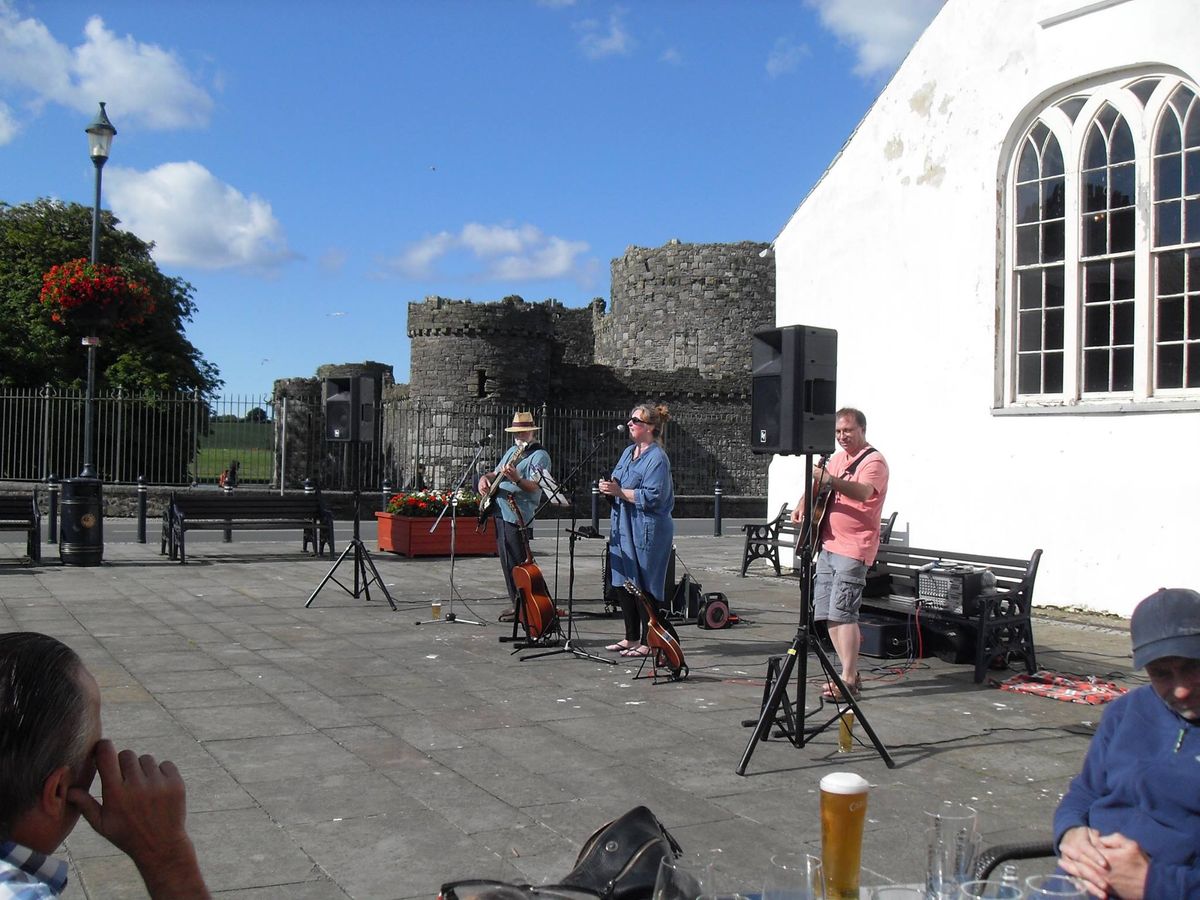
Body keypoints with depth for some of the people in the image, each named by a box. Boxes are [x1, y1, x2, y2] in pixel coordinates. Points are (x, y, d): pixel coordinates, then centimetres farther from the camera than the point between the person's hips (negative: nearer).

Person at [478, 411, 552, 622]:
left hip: (516, 515, -9)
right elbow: (496, 472, 28)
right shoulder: (512, 451, 19)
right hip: (500, 512, 9)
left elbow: (535, 488, -19)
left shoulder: (539, 456, -8)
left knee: (516, 563, -8)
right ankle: (516, 602, 21)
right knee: (506, 561, 13)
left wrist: (517, 479, -37)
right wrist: (485, 478, 5)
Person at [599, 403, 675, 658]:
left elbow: (652, 496, -21)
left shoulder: (657, 458, -12)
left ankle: (648, 642, 5)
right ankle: (631, 638, 23)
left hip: (647, 531, -9)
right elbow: (617, 482, 22)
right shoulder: (629, 452, 15)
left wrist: (619, 492, -20)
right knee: (624, 584, 13)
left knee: (644, 586, -4)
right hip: (624, 527, 9)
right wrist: (609, 486, -1)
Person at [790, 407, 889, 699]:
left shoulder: (874, 461, -9)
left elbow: (863, 492, -28)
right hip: (828, 544, 9)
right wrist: (803, 504, 4)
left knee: (842, 613, -14)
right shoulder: (838, 458, 17)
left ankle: (848, 680, -10)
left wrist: (831, 480, -44)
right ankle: (851, 673, 17)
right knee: (827, 613, 8)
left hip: (853, 549, -8)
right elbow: (816, 486, 25)